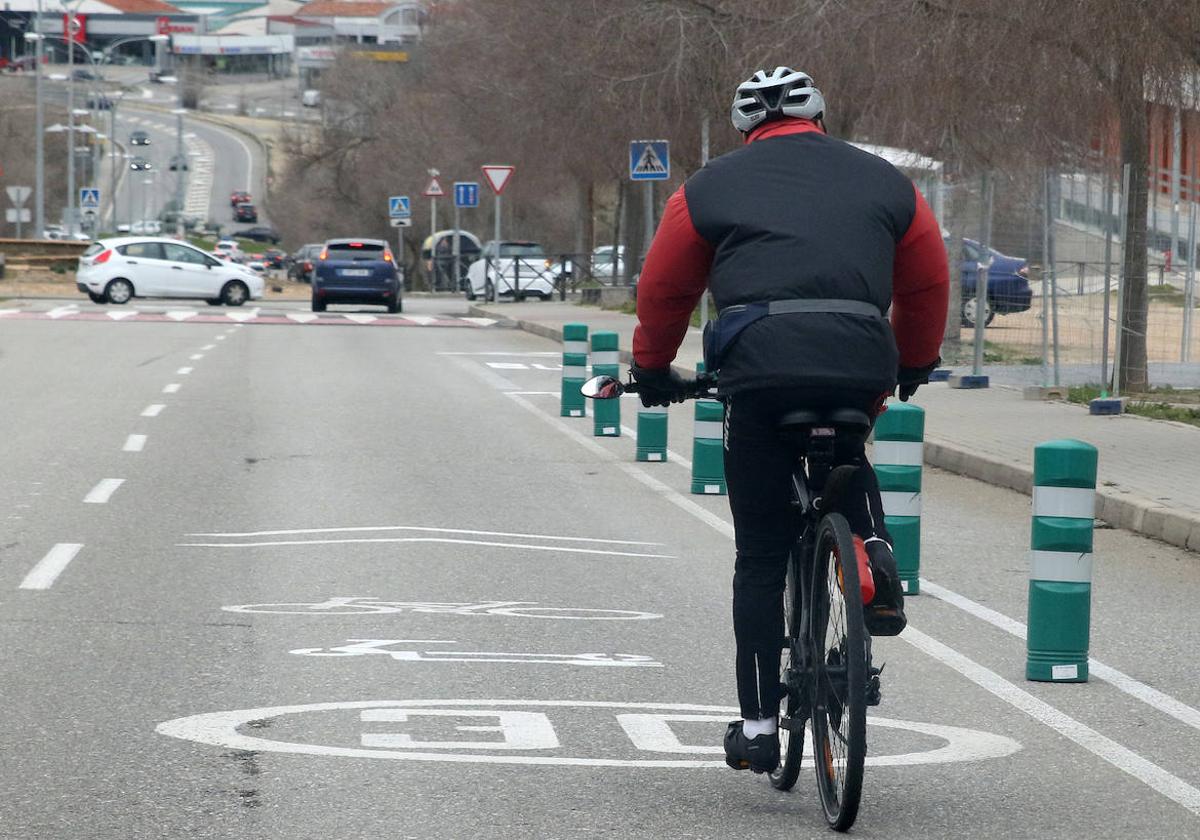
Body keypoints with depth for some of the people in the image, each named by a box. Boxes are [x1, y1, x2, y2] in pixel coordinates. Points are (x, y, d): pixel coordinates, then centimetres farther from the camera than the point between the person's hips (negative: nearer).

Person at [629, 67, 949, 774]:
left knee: (762, 557, 9)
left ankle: (759, 725, 7)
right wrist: (914, 365, 43)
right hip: (860, 364, 1)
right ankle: (873, 549, 6)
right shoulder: (884, 183, 20)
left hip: (759, 367, -1)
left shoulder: (712, 187, 17)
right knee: (846, 457, 36)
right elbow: (929, 284, 27)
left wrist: (653, 370, 38)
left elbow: (663, 290, 21)